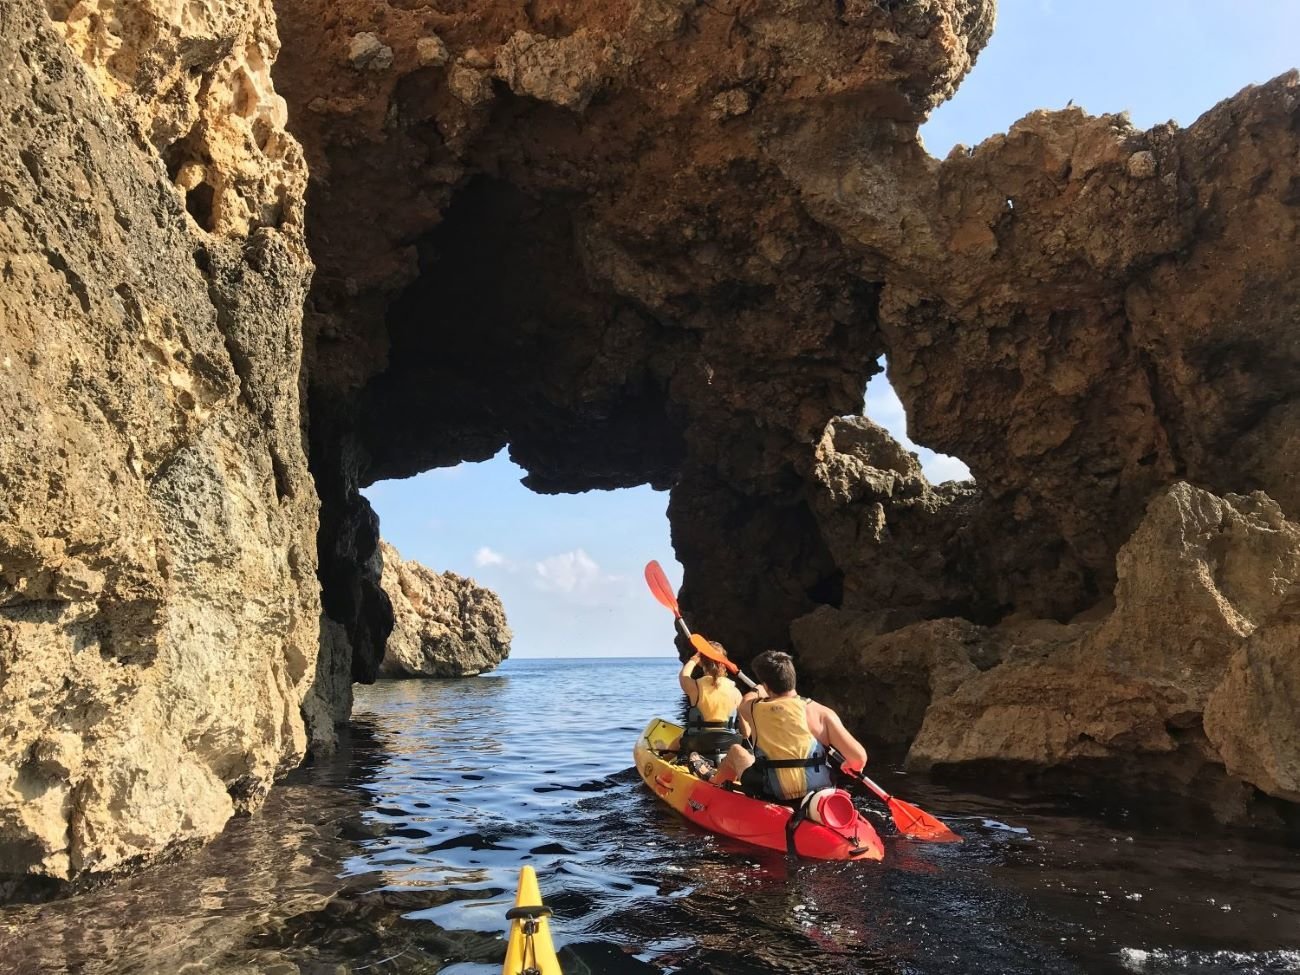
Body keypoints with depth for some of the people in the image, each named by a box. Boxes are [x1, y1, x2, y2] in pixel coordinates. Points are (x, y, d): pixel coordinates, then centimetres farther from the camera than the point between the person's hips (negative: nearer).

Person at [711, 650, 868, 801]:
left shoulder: (752, 708, -3)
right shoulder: (821, 713, -8)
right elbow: (859, 757, -12)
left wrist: (760, 691, 45)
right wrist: (850, 767, 11)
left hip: (770, 796, 0)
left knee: (736, 750, 27)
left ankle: (715, 782, 51)